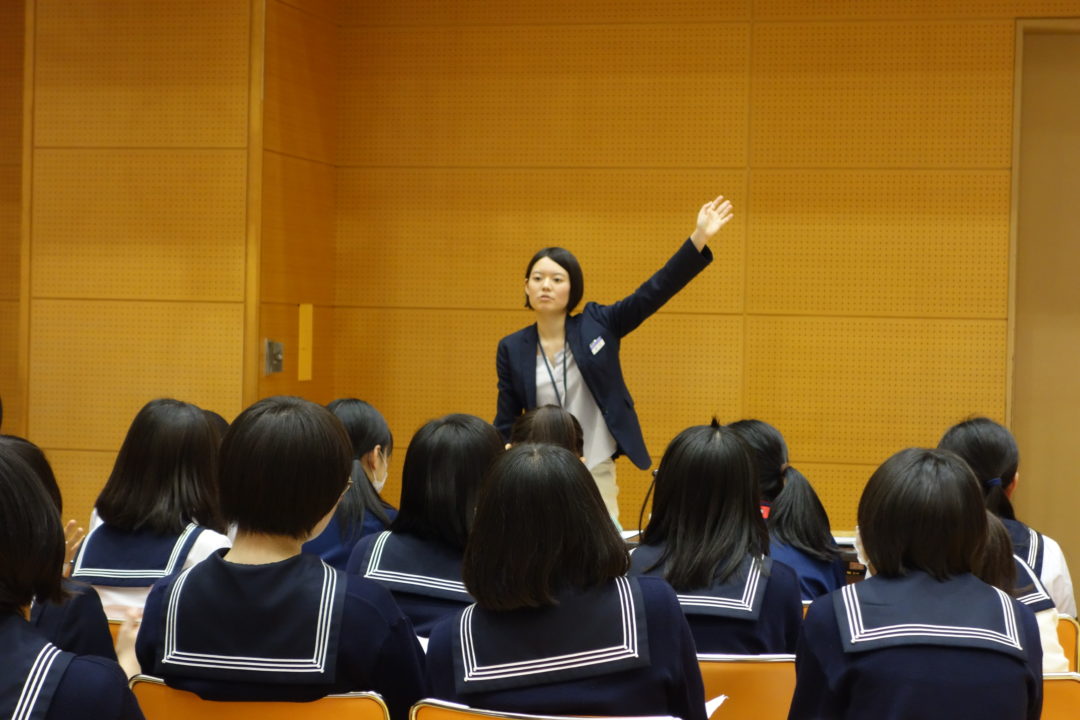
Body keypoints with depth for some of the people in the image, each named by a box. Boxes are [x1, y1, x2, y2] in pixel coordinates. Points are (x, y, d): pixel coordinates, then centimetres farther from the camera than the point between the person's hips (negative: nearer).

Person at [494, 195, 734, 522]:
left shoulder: (597, 326, -1)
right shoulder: (512, 348, 1)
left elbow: (656, 290, -8)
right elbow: (506, 424, 5)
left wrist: (699, 238, -17)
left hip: (597, 473, 0)